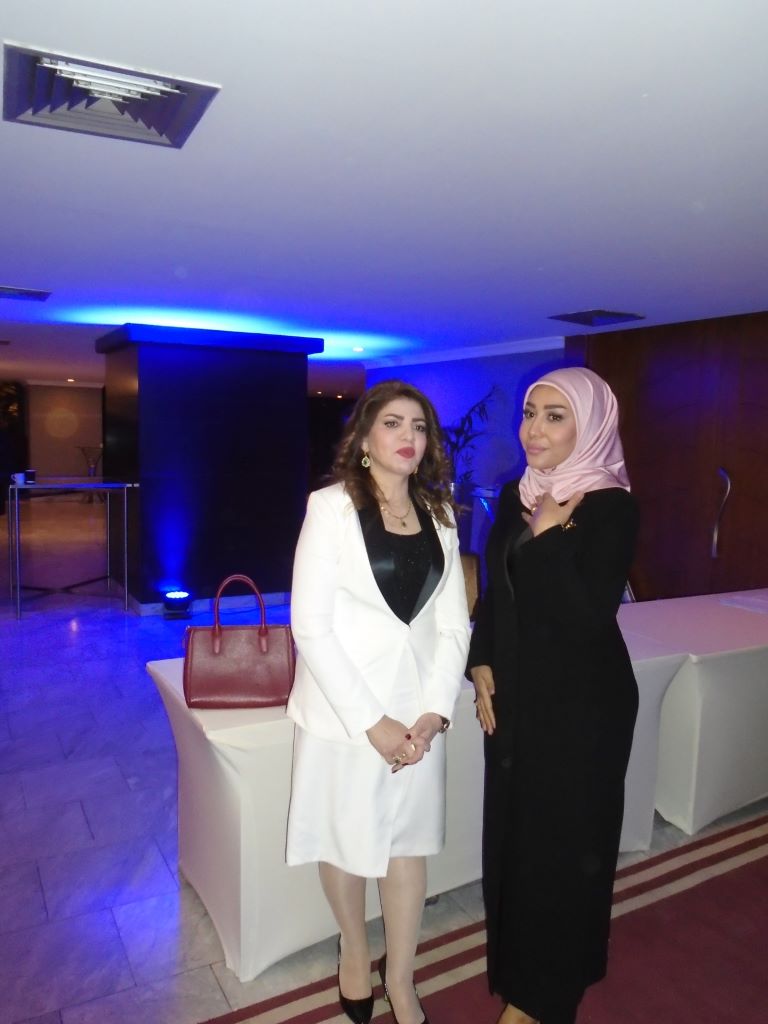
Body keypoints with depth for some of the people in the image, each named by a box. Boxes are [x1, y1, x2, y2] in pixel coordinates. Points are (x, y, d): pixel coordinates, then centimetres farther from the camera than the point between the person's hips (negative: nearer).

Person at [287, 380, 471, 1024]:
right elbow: (310, 624, -14)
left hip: (418, 710, 4)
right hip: (345, 709, -3)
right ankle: (355, 952, 41)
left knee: (409, 842, 13)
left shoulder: (439, 516, 5)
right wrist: (372, 721, -15)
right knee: (347, 840, 13)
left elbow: (454, 623, 4)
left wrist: (434, 712, -8)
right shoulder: (332, 507, -10)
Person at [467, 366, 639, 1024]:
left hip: (582, 703, -6)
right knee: (512, 832, 18)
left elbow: (589, 615, -24)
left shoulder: (612, 507, -15)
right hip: (515, 696, 6)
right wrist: (482, 666, 3)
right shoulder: (516, 496, 4)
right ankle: (517, 965, 42)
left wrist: (549, 534, -22)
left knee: (564, 841, 9)